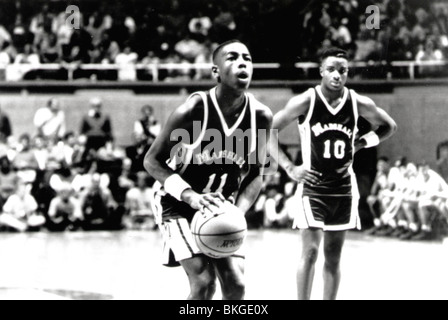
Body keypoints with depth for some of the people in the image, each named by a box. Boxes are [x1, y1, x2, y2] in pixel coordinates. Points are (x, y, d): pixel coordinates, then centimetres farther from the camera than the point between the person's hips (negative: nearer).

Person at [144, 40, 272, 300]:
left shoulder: (261, 116, -12)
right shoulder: (193, 110, -24)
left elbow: (255, 174, 1)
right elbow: (153, 161, -15)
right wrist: (191, 196, -29)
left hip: (222, 209, 5)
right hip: (179, 204, -5)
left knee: (236, 285, -3)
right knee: (204, 283, -19)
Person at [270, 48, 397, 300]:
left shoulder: (360, 104, -5)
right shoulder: (305, 102, -12)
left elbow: (389, 127, 13)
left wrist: (361, 143, -3)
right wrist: (289, 167, -11)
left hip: (343, 187, 3)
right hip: (313, 186, -3)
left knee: (334, 258, 8)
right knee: (311, 251, -12)